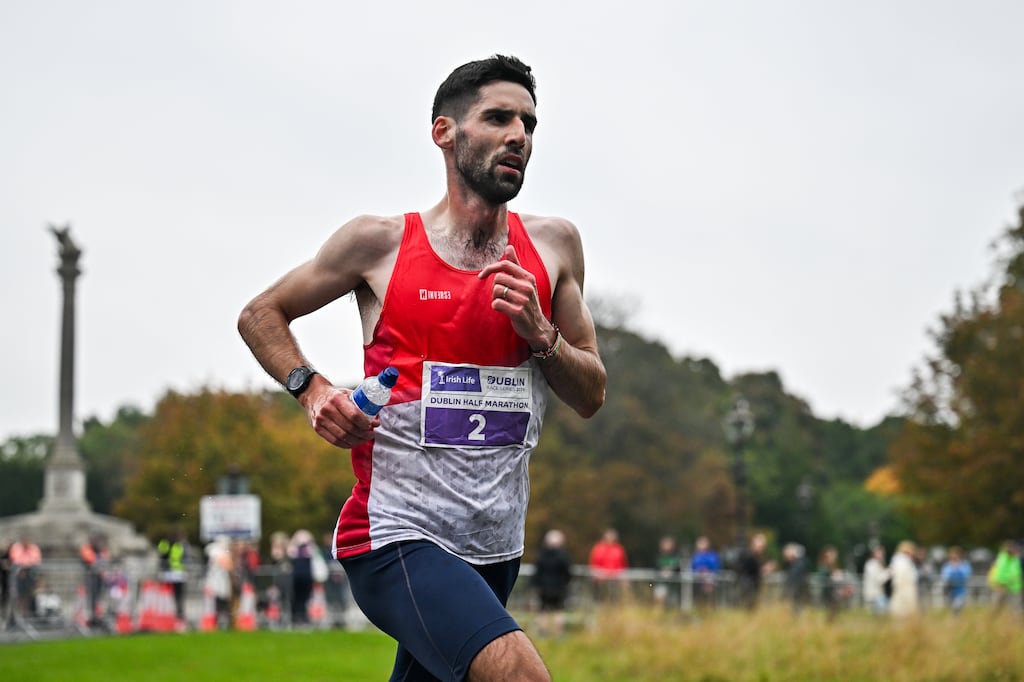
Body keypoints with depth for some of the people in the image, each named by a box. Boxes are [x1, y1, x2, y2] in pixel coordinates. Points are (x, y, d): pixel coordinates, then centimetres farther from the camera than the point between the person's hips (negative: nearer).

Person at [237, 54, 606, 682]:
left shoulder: (554, 245, 7)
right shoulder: (380, 243, -2)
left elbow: (591, 396, 11)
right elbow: (260, 315, 11)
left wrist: (539, 334, -8)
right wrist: (312, 389, -7)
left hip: (495, 545, 5)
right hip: (396, 533, -5)